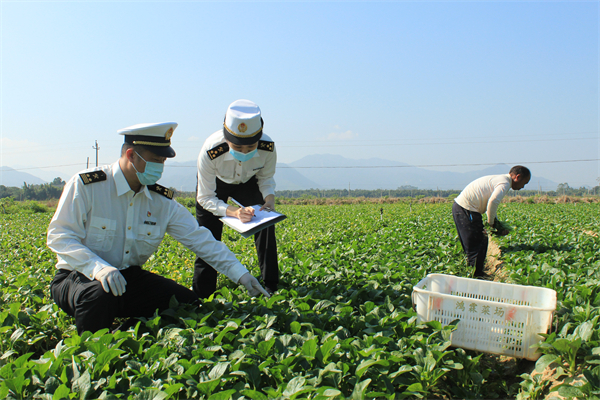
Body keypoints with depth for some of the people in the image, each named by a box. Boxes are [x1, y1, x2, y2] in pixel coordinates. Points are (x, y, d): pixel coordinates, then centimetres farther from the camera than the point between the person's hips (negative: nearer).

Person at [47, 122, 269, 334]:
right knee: (99, 296, -38)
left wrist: (240, 274, -10)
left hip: (131, 278, 4)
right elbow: (59, 236, -15)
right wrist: (98, 267, -33)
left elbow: (201, 239, -2)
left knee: (188, 303, -12)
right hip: (81, 276, -4)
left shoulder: (163, 202, -1)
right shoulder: (86, 185, -13)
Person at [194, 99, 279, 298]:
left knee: (265, 226, -11)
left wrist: (269, 198, -35)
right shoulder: (210, 152, -42)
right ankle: (202, 294, 14)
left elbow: (266, 178, -13)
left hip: (248, 183, 2)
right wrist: (233, 212, -47)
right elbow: (206, 198, -30)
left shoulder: (268, 147, -36)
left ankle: (271, 287, 3)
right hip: (215, 183, -2)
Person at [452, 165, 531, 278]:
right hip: (466, 210, -10)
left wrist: (498, 225, 17)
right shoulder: (505, 183, -10)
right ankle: (476, 276, 4)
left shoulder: (498, 179, 21)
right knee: (476, 247, -3)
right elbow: (493, 202, -28)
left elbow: (490, 203, 25)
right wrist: (491, 221, -11)